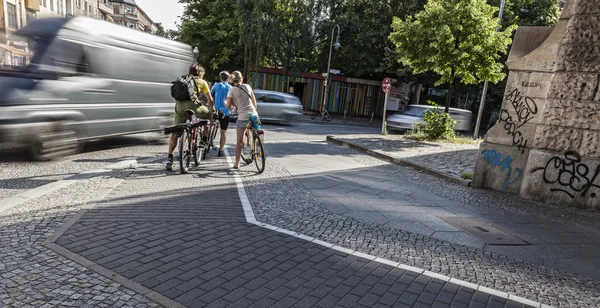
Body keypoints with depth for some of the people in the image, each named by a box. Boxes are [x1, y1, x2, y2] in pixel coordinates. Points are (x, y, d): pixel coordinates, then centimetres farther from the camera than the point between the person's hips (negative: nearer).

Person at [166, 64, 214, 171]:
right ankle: (205, 138, 19)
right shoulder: (202, 82, 17)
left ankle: (170, 158, 4)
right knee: (210, 115, 24)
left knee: (175, 133, 8)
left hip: (179, 105, 4)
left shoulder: (181, 79, 30)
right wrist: (212, 109, 40)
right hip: (192, 104, -4)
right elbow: (210, 100, 23)